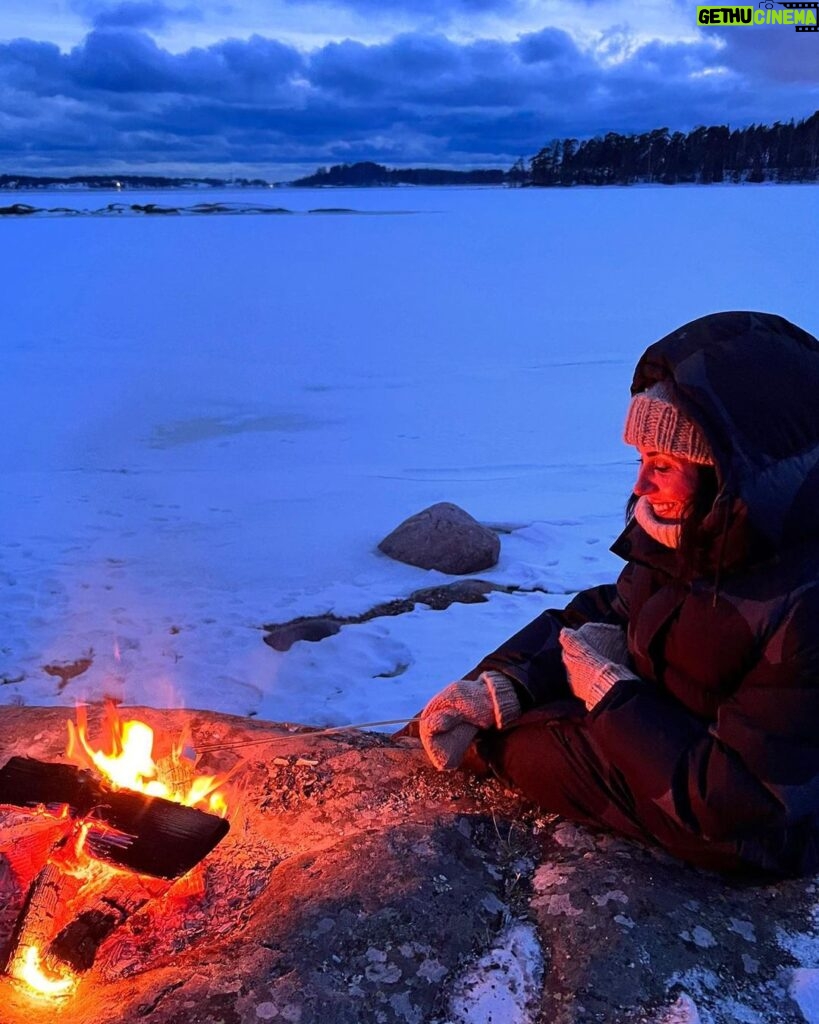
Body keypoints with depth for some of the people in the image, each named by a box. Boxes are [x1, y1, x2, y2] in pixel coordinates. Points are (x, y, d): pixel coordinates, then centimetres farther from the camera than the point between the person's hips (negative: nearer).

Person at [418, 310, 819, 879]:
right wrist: (499, 686, -15)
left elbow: (741, 803, -31)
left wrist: (612, 694, -24)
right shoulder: (700, 535, -12)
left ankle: (482, 742, 21)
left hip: (748, 838, -7)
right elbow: (610, 612, -1)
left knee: (525, 740, -11)